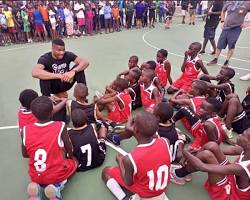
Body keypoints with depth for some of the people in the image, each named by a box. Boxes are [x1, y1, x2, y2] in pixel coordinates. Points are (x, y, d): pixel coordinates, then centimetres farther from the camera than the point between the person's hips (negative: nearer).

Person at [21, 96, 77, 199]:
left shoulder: (25, 130, -12)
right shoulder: (60, 127, -21)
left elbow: (25, 155, 3)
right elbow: (69, 151, -6)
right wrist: (71, 157, 17)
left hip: (35, 176, 4)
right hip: (56, 174, -3)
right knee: (74, 162, 27)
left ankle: (36, 186, 3)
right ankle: (57, 187, 0)